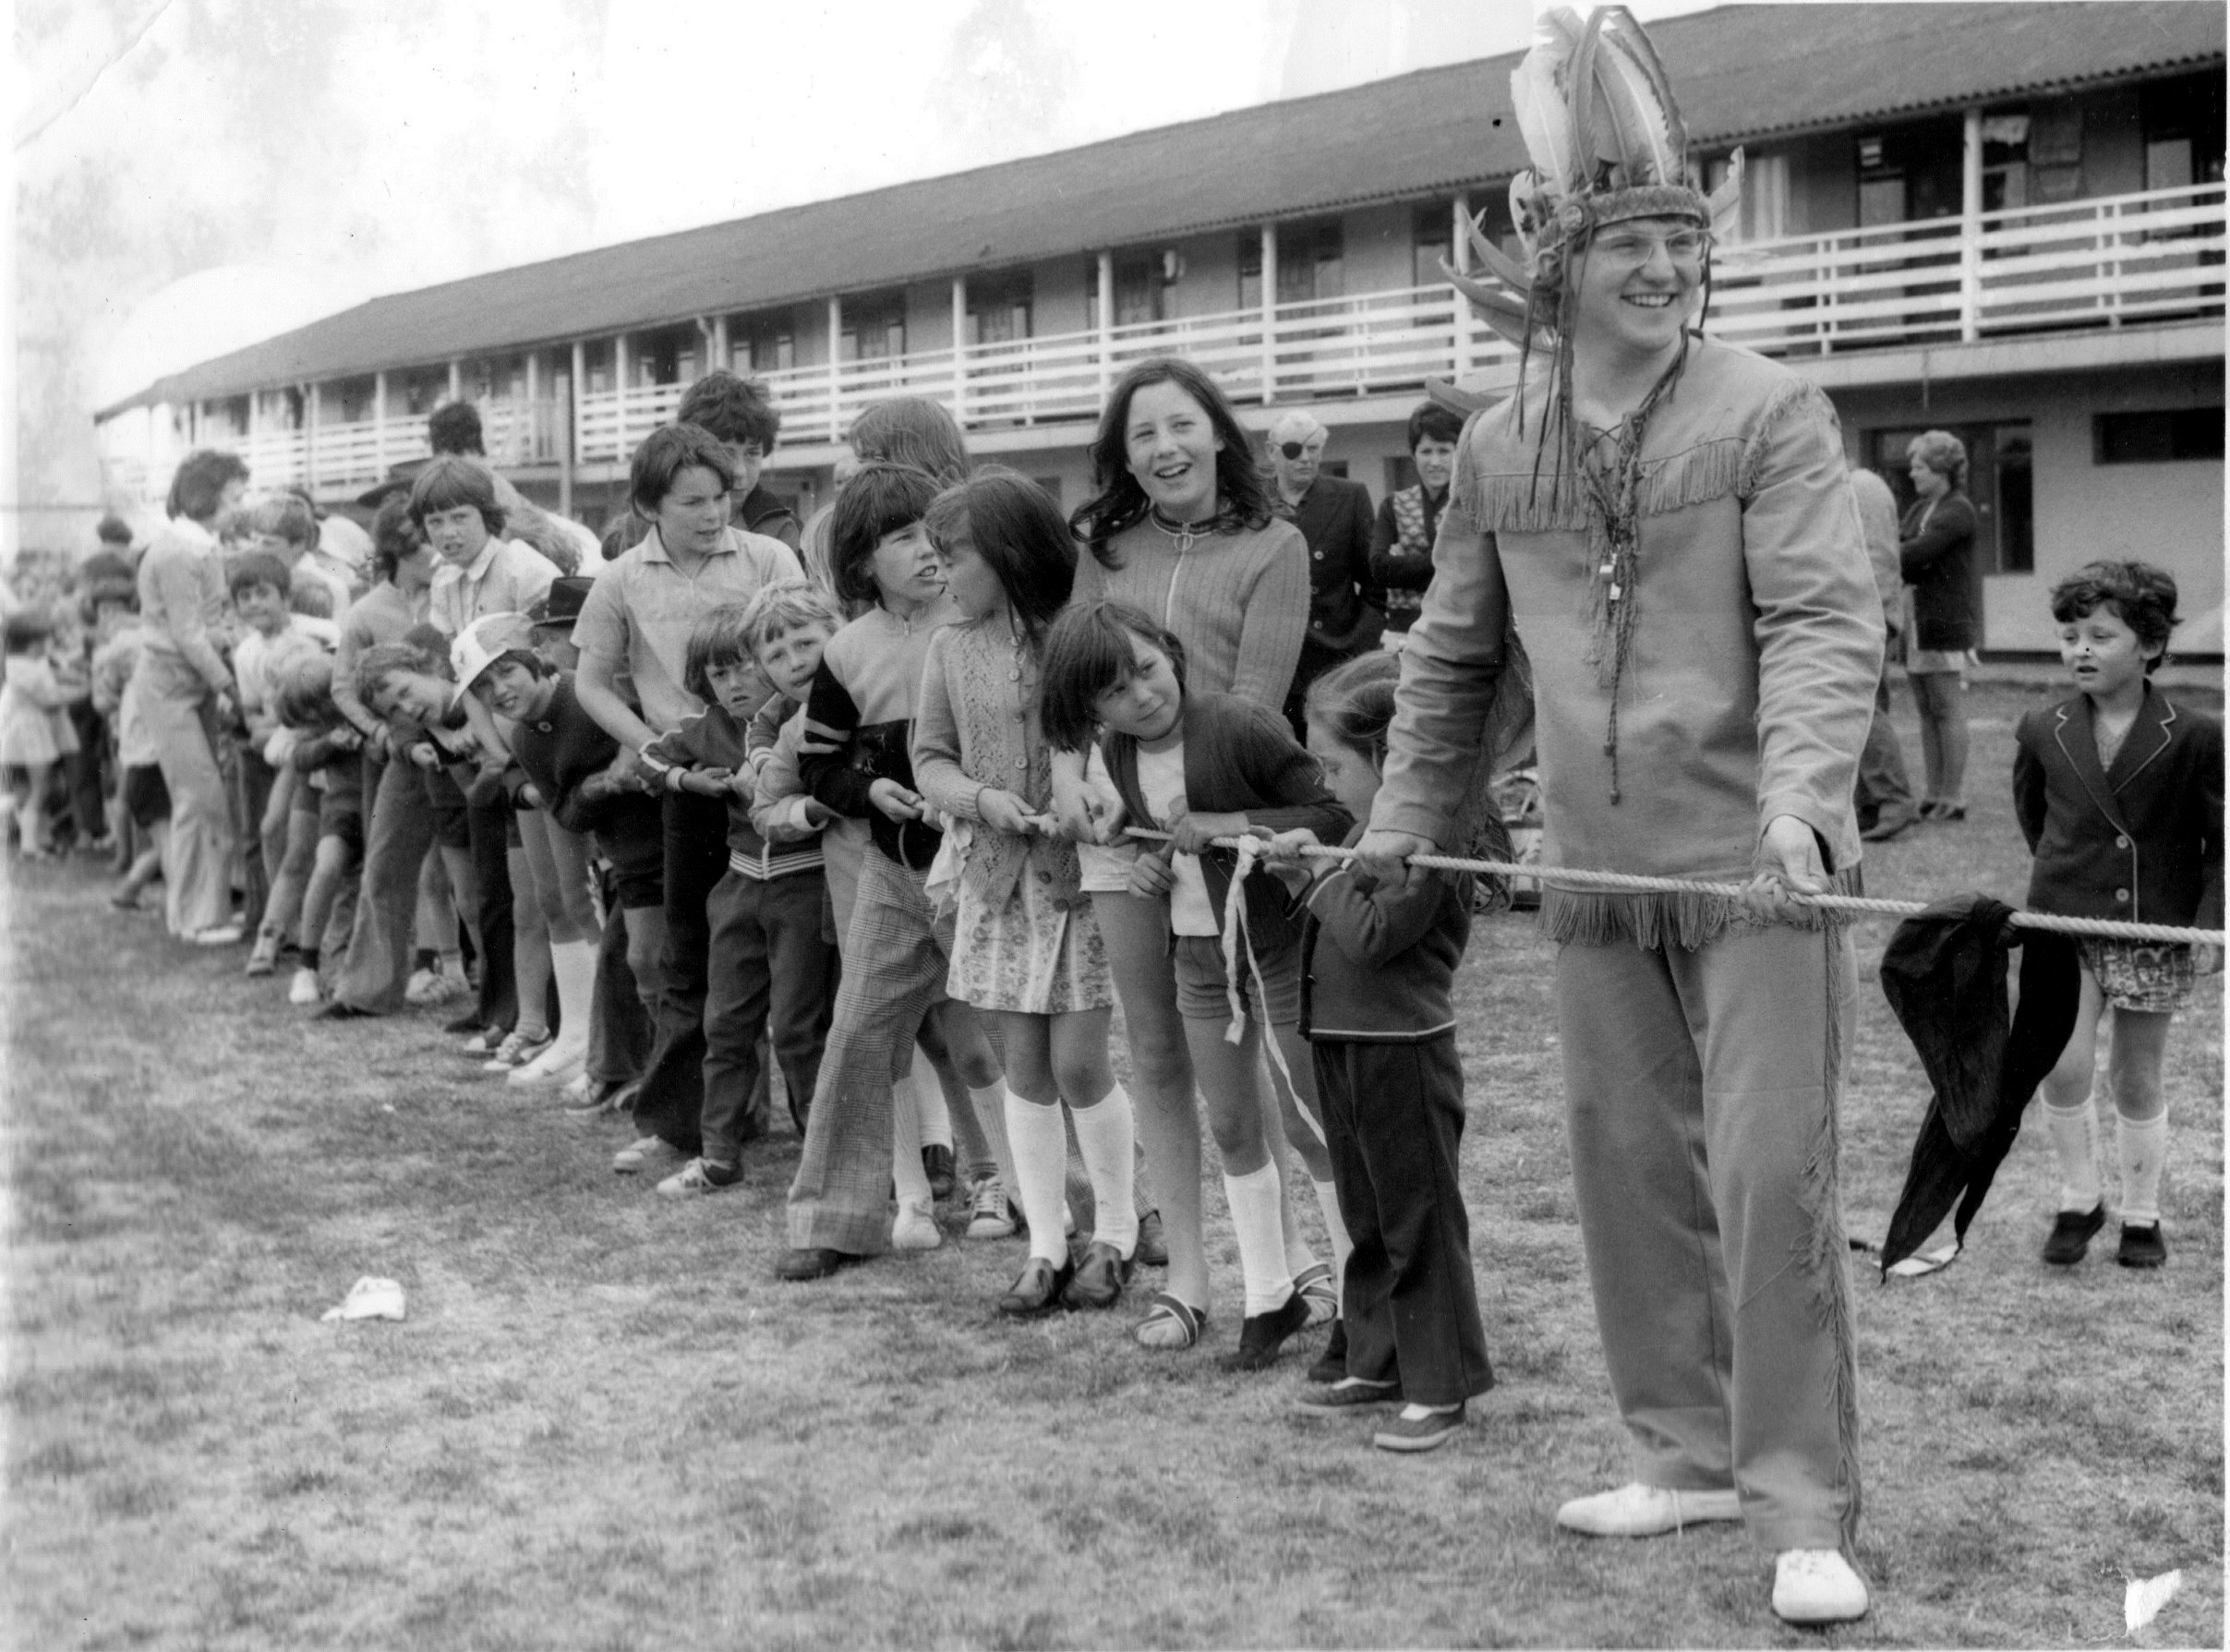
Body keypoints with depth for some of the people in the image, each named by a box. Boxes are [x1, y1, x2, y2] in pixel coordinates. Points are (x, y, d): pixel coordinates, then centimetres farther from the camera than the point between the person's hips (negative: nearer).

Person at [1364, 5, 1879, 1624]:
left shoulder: (1767, 413, -7)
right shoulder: (1497, 451, 8)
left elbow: (1827, 621, -17)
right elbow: (1454, 658, 19)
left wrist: (1799, 794, -31)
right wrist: (1406, 819, 19)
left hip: (1758, 868, -5)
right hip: (1597, 878, 5)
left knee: (1771, 1176, -6)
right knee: (1630, 1168, 12)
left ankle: (1806, 1508, 3)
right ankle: (1690, 1453, 27)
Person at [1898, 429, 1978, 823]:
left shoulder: (1958, 511, -8)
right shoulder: (1918, 510, 18)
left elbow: (1917, 553, -18)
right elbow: (1898, 550, 10)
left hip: (1947, 626, -8)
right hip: (1918, 624, 8)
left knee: (1949, 712, -5)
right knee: (1927, 712, 9)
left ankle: (1953, 798, -1)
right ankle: (1934, 795, 14)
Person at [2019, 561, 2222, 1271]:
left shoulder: (2194, 738, -10)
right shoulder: (2043, 731, -2)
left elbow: (2223, 841, -3)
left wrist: (2211, 922, -9)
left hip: (2157, 928, -1)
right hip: (2065, 921, 1)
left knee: (2136, 1079, 8)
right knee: (2063, 1066, -11)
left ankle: (2141, 1216, 25)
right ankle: (2078, 1201, 10)